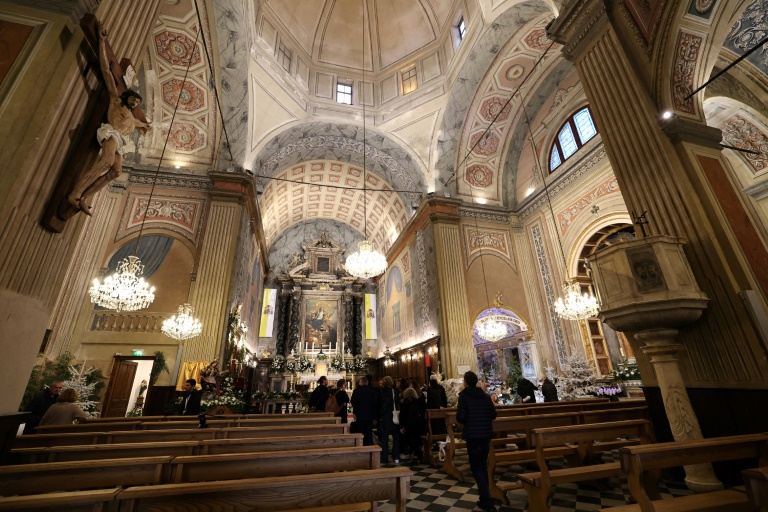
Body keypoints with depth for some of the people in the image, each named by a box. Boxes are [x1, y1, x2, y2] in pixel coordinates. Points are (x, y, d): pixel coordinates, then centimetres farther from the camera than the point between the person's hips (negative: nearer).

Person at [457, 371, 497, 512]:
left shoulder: (464, 396, -11)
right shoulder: (486, 396, 3)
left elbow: (460, 417, -17)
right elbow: (493, 415, 5)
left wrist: (467, 421, 5)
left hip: (473, 436, -5)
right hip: (486, 434, 6)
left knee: (476, 468, 5)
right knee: (483, 466, 20)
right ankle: (485, 497, 29)